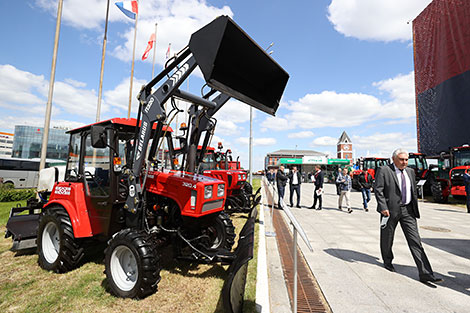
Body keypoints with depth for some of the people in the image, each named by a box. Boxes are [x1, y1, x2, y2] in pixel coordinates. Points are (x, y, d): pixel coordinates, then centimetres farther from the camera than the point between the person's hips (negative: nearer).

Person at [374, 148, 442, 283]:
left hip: (408, 210, 4)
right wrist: (383, 208, -19)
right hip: (390, 210, -4)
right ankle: (387, 261, 34)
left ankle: (425, 274, 4)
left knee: (415, 241, 0)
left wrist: (415, 210, 14)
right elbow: (377, 189, -13)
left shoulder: (410, 171, 10)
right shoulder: (383, 170, -9)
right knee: (387, 238, 12)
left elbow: (414, 192, 17)